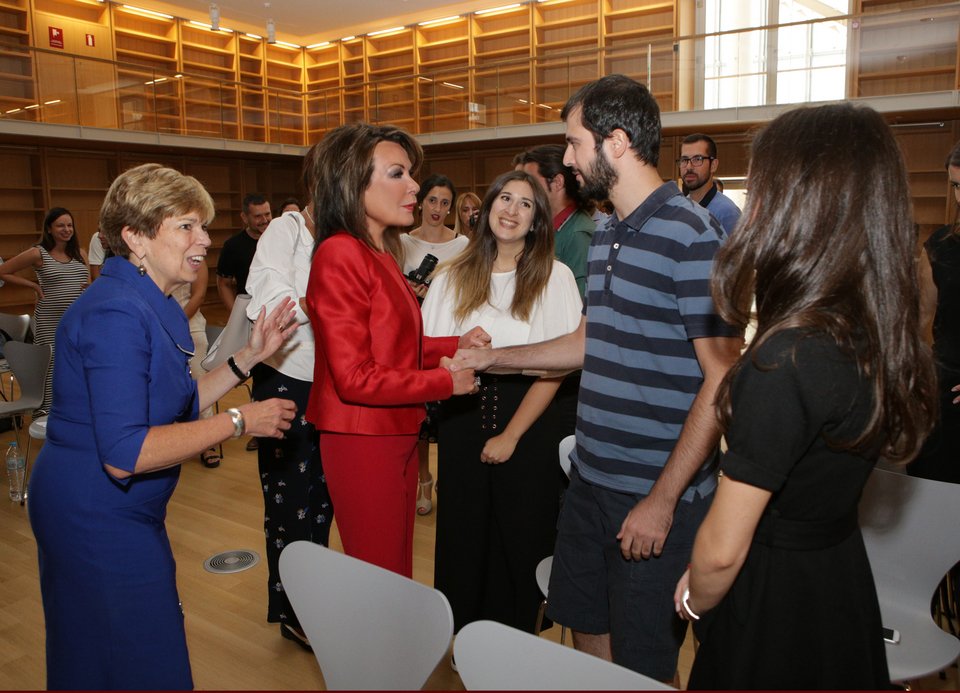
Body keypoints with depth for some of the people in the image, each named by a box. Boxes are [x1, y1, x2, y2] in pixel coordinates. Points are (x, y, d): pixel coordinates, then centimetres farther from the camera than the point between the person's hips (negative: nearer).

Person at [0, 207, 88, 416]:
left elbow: (89, 284, 17)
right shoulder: (38, 254, -4)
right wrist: (34, 285, -3)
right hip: (50, 324, -4)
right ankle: (44, 414, 11)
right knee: (50, 368, -1)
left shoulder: (80, 253, 9)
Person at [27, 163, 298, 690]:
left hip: (123, 514, 10)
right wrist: (240, 421, -24)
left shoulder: (158, 309, 7)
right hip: (97, 520, -10)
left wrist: (249, 357, 4)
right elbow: (124, 454, -30)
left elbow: (173, 409, 9)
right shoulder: (116, 313, -24)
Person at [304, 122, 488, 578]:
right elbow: (356, 378, -22)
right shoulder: (340, 256, -18)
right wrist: (447, 381, -14)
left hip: (395, 436, 9)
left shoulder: (378, 255, 9)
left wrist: (456, 345, 0)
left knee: (398, 574, 20)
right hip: (362, 442, -9)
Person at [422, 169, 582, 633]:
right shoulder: (455, 277, 8)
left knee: (519, 537, 7)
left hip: (529, 423, -2)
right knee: (463, 531, 10)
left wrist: (511, 435, -11)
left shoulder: (554, 277, -2)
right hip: (463, 419, 3)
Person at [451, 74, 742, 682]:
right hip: (590, 479, 8)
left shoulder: (692, 236, -16)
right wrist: (494, 357, 21)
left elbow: (723, 379, -19)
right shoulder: (607, 235, 11)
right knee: (587, 633, 21)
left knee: (644, 665, 11)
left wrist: (663, 499, -19)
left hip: (658, 496, -7)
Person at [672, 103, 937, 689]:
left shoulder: (786, 360, -31)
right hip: (846, 581, 8)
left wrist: (696, 602, -5)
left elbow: (723, 549, -24)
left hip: (779, 604, -8)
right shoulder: (884, 335, -6)